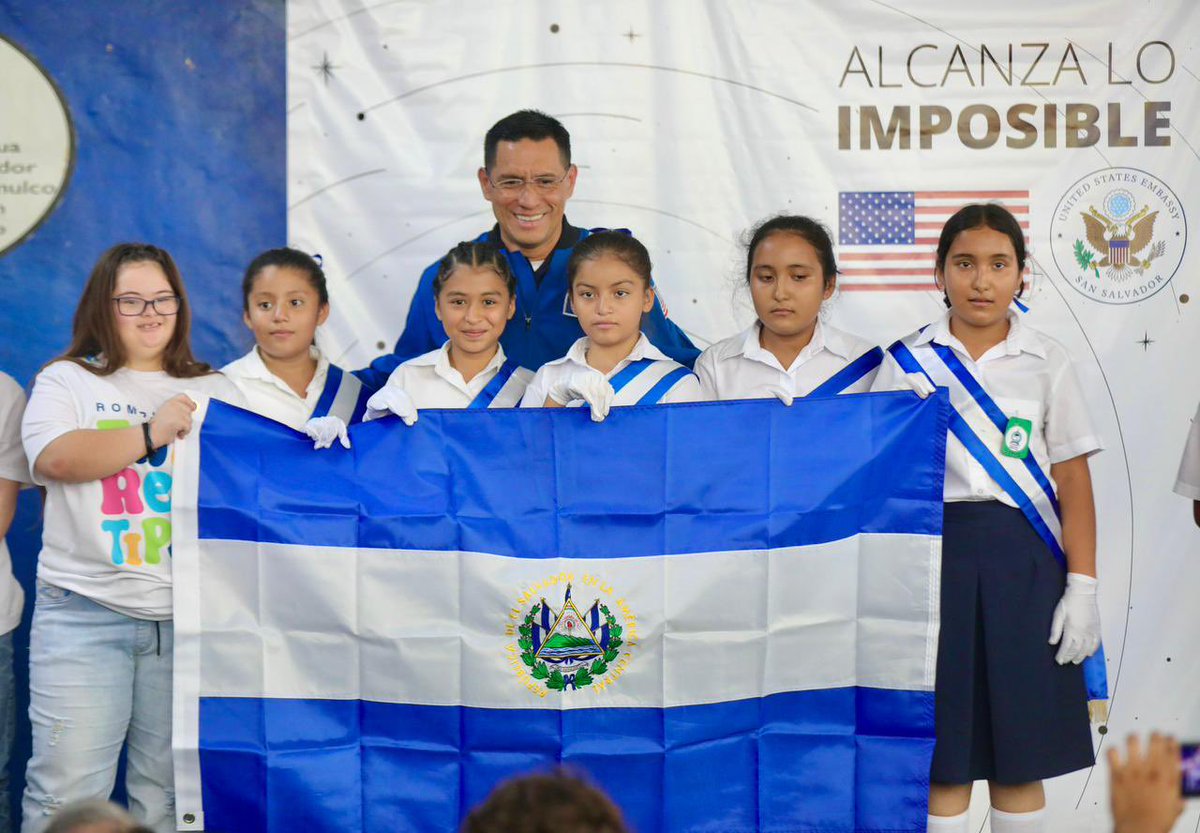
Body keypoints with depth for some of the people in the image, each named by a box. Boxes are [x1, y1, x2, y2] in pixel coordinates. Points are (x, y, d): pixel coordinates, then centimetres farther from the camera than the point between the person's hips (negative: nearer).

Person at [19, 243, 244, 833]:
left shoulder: (216, 392, 16)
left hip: (189, 614, 2)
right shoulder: (65, 381, 9)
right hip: (85, 612, -2)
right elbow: (55, 457, -11)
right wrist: (151, 432, -9)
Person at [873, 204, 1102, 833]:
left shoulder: (1045, 363, 4)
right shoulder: (907, 362, 4)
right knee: (943, 758, 4)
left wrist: (1082, 587, -4)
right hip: (934, 551, 0)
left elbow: (1074, 482, 3)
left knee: (1020, 757, 5)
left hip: (1022, 556, 0)